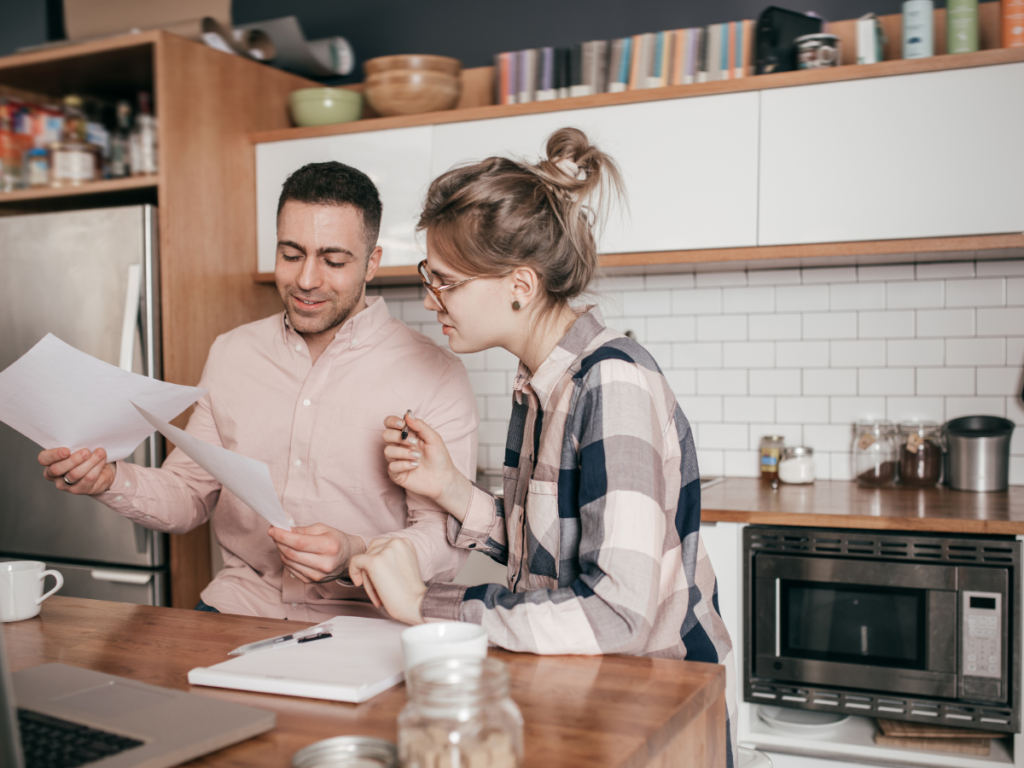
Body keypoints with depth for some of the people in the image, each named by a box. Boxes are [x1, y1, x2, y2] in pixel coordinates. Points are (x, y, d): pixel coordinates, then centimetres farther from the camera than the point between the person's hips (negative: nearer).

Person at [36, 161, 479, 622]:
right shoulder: (230, 354, 10)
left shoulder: (434, 376, -7)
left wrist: (353, 556, -28)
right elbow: (190, 495, 15)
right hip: (236, 608, 3)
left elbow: (445, 538, -9)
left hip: (358, 623, -3)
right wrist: (109, 481, -4)